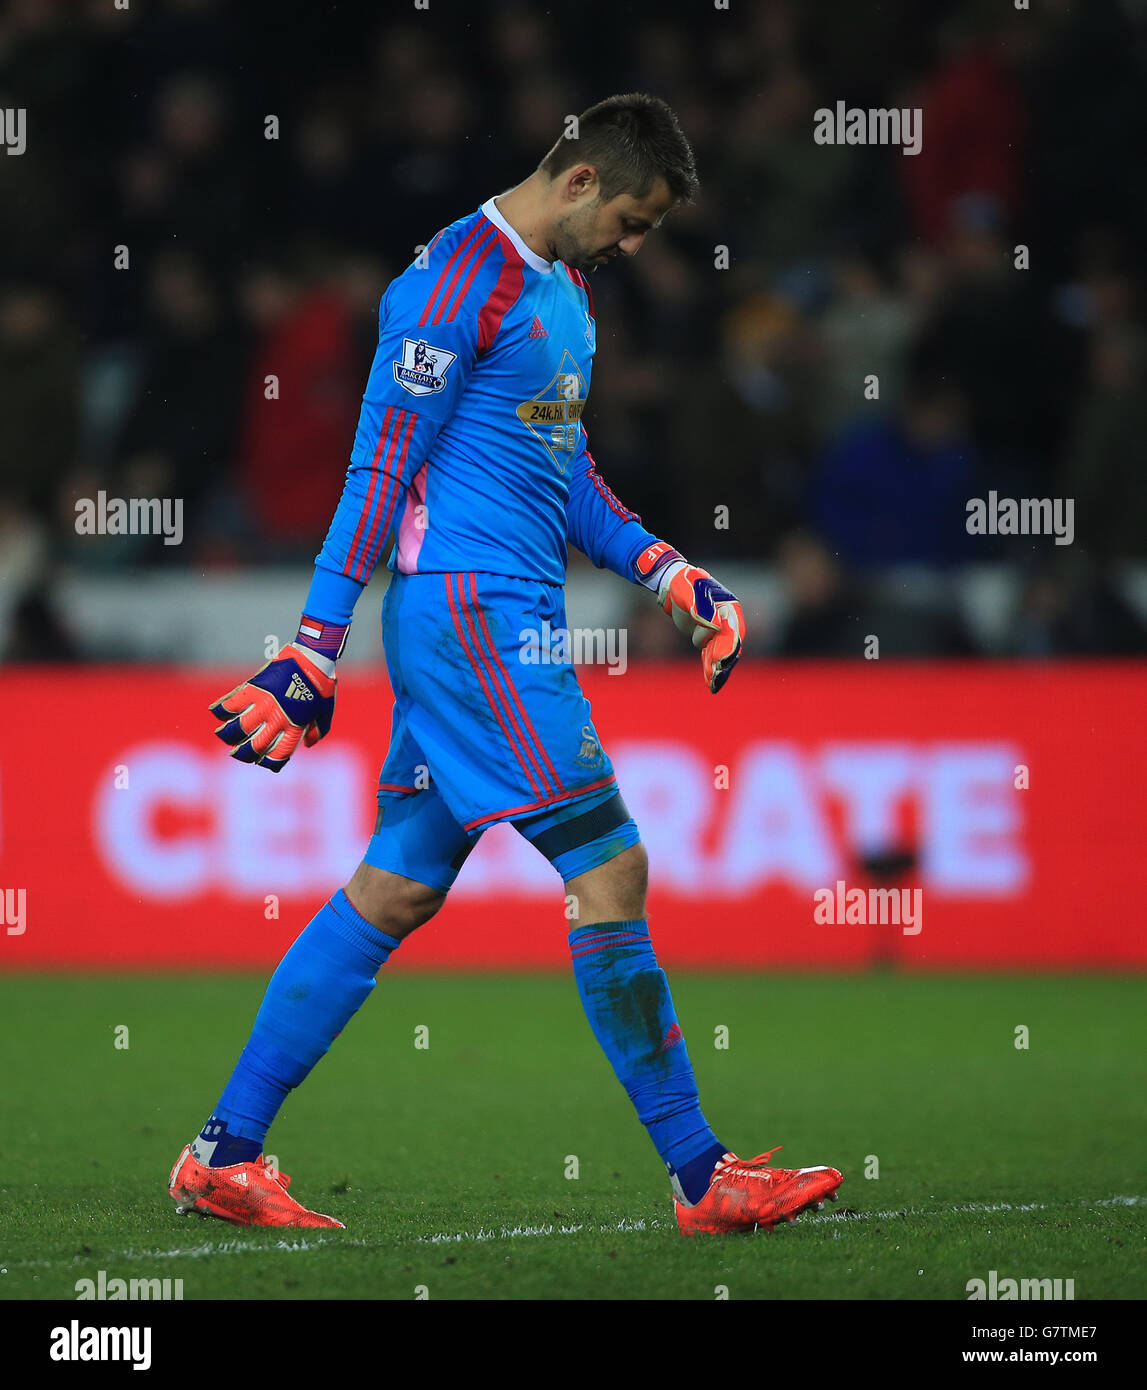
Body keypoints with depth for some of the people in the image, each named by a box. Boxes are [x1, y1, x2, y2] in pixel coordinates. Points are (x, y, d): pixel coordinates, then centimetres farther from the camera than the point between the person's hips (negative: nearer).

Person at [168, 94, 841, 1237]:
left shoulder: (563, 286, 18)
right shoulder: (459, 280, -13)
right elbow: (381, 466, -15)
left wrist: (662, 572, 15)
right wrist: (316, 651, -16)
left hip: (501, 621, 10)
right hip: (474, 608, -10)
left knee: (394, 893, 9)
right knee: (609, 871, -9)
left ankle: (224, 1157, 12)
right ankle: (701, 1177, -4)